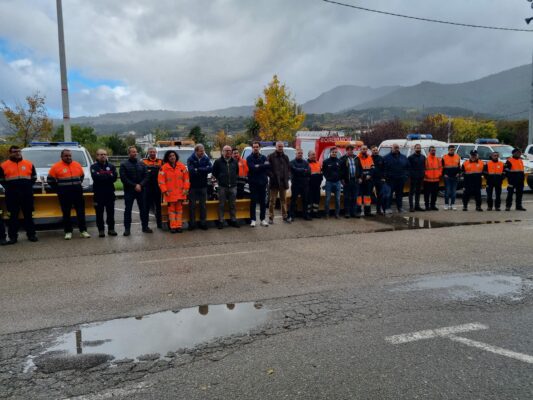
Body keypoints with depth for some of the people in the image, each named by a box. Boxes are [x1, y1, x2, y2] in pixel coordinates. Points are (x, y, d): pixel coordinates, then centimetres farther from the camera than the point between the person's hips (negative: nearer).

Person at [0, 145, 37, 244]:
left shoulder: (29, 164, 8)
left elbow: (34, 177, 15)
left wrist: (28, 186, 5)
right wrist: (9, 187, 2)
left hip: (27, 194, 1)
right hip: (12, 195, -1)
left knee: (28, 215, 6)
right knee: (13, 216, 3)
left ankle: (31, 234, 12)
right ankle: (13, 236, 8)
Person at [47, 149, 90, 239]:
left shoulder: (77, 165, 9)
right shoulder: (56, 167, -2)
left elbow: (82, 176, 23)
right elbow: (50, 180, 2)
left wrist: (78, 185, 12)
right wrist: (59, 189, 0)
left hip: (78, 193, 3)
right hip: (64, 195, -3)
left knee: (81, 212, 3)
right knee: (66, 213, 3)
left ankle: (83, 230, 9)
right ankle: (68, 232, 10)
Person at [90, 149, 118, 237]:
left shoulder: (111, 166, 11)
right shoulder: (94, 167, 2)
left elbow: (114, 177, -6)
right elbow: (96, 177, -16)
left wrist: (102, 177, -15)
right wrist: (108, 176, -11)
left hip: (110, 192, 2)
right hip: (99, 193, -2)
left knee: (110, 212, 6)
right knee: (99, 213, 1)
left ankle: (111, 229, 15)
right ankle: (101, 230, 9)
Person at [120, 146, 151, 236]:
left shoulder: (141, 164, 11)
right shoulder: (124, 164, 1)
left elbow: (146, 176, 4)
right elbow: (123, 178, -8)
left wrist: (140, 185, -12)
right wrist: (134, 185, -14)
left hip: (141, 190, 3)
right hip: (129, 191, -3)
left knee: (144, 209, 5)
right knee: (128, 210, 1)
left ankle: (145, 226, 15)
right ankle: (127, 228, 5)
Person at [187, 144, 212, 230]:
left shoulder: (206, 159, 2)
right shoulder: (190, 159, -6)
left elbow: (211, 168, -12)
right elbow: (191, 171, -20)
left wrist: (198, 170, -19)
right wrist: (204, 170, -18)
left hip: (203, 185, 2)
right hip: (193, 186, -2)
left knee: (203, 205, 9)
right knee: (192, 205, 5)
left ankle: (203, 223, 17)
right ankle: (192, 223, 14)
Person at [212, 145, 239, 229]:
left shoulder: (234, 161, 9)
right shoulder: (218, 161, -1)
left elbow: (237, 172, 22)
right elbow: (214, 172, 7)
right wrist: (220, 179, 6)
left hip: (233, 186, 3)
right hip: (222, 186, -3)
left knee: (233, 204, 8)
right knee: (221, 205, 2)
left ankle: (233, 220, 17)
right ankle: (221, 221, 8)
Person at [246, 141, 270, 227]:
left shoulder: (263, 157, 11)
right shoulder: (249, 158, 0)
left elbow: (268, 166, -5)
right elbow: (253, 168, -16)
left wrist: (258, 166, -14)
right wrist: (263, 166, -15)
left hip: (263, 182, 3)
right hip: (253, 183, -3)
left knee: (263, 202, 7)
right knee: (253, 202, 1)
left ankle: (263, 219, 15)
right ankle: (253, 220, 7)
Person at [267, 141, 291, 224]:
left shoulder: (285, 157, 14)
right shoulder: (271, 156, -3)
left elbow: (289, 168, 18)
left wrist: (287, 176, 4)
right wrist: (272, 176, -14)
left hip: (283, 182, 5)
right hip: (274, 182, -5)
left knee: (284, 200, 10)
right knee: (272, 201, 0)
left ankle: (285, 216, 16)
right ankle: (271, 217, 5)